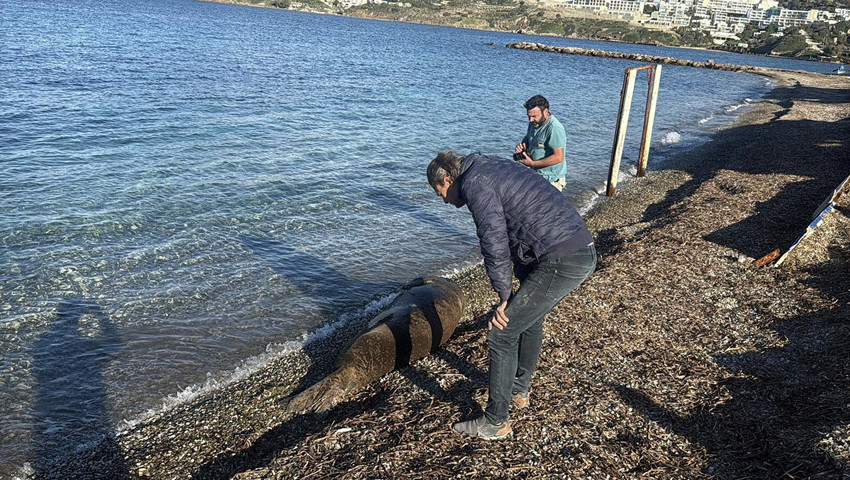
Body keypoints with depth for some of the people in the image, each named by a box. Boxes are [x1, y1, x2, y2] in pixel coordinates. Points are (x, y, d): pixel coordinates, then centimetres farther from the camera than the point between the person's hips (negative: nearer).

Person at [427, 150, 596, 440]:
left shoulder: (474, 183, -7)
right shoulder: (494, 169, 23)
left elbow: (494, 245, -14)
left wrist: (505, 297, -4)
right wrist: (523, 284, 19)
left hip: (561, 261, -10)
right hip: (583, 251, 10)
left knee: (501, 335, 0)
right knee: (531, 317, 30)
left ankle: (495, 422, 13)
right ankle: (520, 391, 47)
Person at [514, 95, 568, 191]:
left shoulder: (555, 129, -24)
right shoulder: (534, 123, 5)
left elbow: (558, 157, -28)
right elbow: (527, 139, 24)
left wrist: (532, 163, -23)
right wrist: (522, 146, -1)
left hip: (551, 180, -8)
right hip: (536, 175, 9)